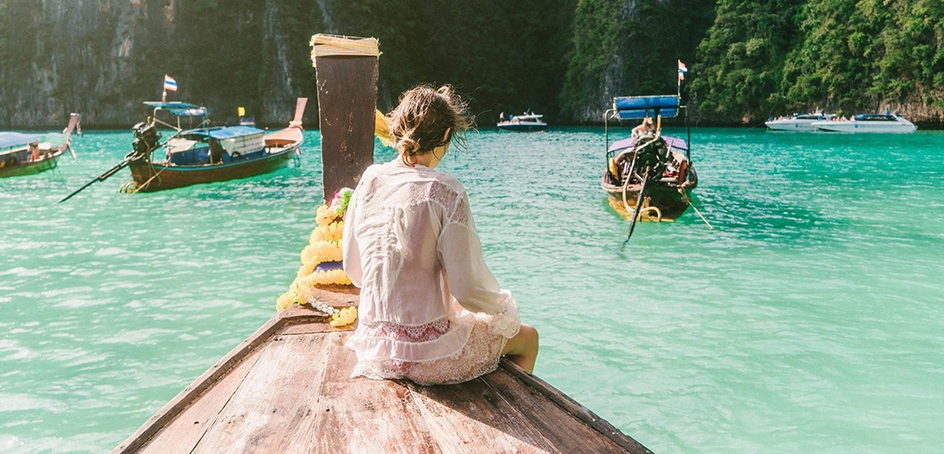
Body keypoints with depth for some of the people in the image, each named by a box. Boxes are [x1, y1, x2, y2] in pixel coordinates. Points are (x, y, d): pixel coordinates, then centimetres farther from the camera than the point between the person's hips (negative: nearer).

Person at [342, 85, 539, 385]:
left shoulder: (369, 180, -2)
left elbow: (352, 269, 8)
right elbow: (468, 289, -19)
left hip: (375, 346, 7)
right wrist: (504, 306, 2)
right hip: (430, 355, -6)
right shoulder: (445, 192, -19)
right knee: (528, 338, 22)